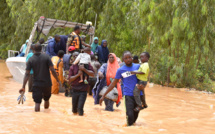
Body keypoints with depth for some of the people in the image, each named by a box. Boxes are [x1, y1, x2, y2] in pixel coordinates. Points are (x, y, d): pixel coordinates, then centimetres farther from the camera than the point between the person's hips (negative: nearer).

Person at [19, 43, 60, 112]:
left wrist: (23, 87, -8)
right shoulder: (46, 57, -5)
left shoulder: (31, 60, -3)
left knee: (37, 102, 0)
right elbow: (52, 70, -11)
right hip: (47, 83, 1)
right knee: (47, 99, 22)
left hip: (37, 84, -1)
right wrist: (58, 80, -1)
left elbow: (27, 74, -8)